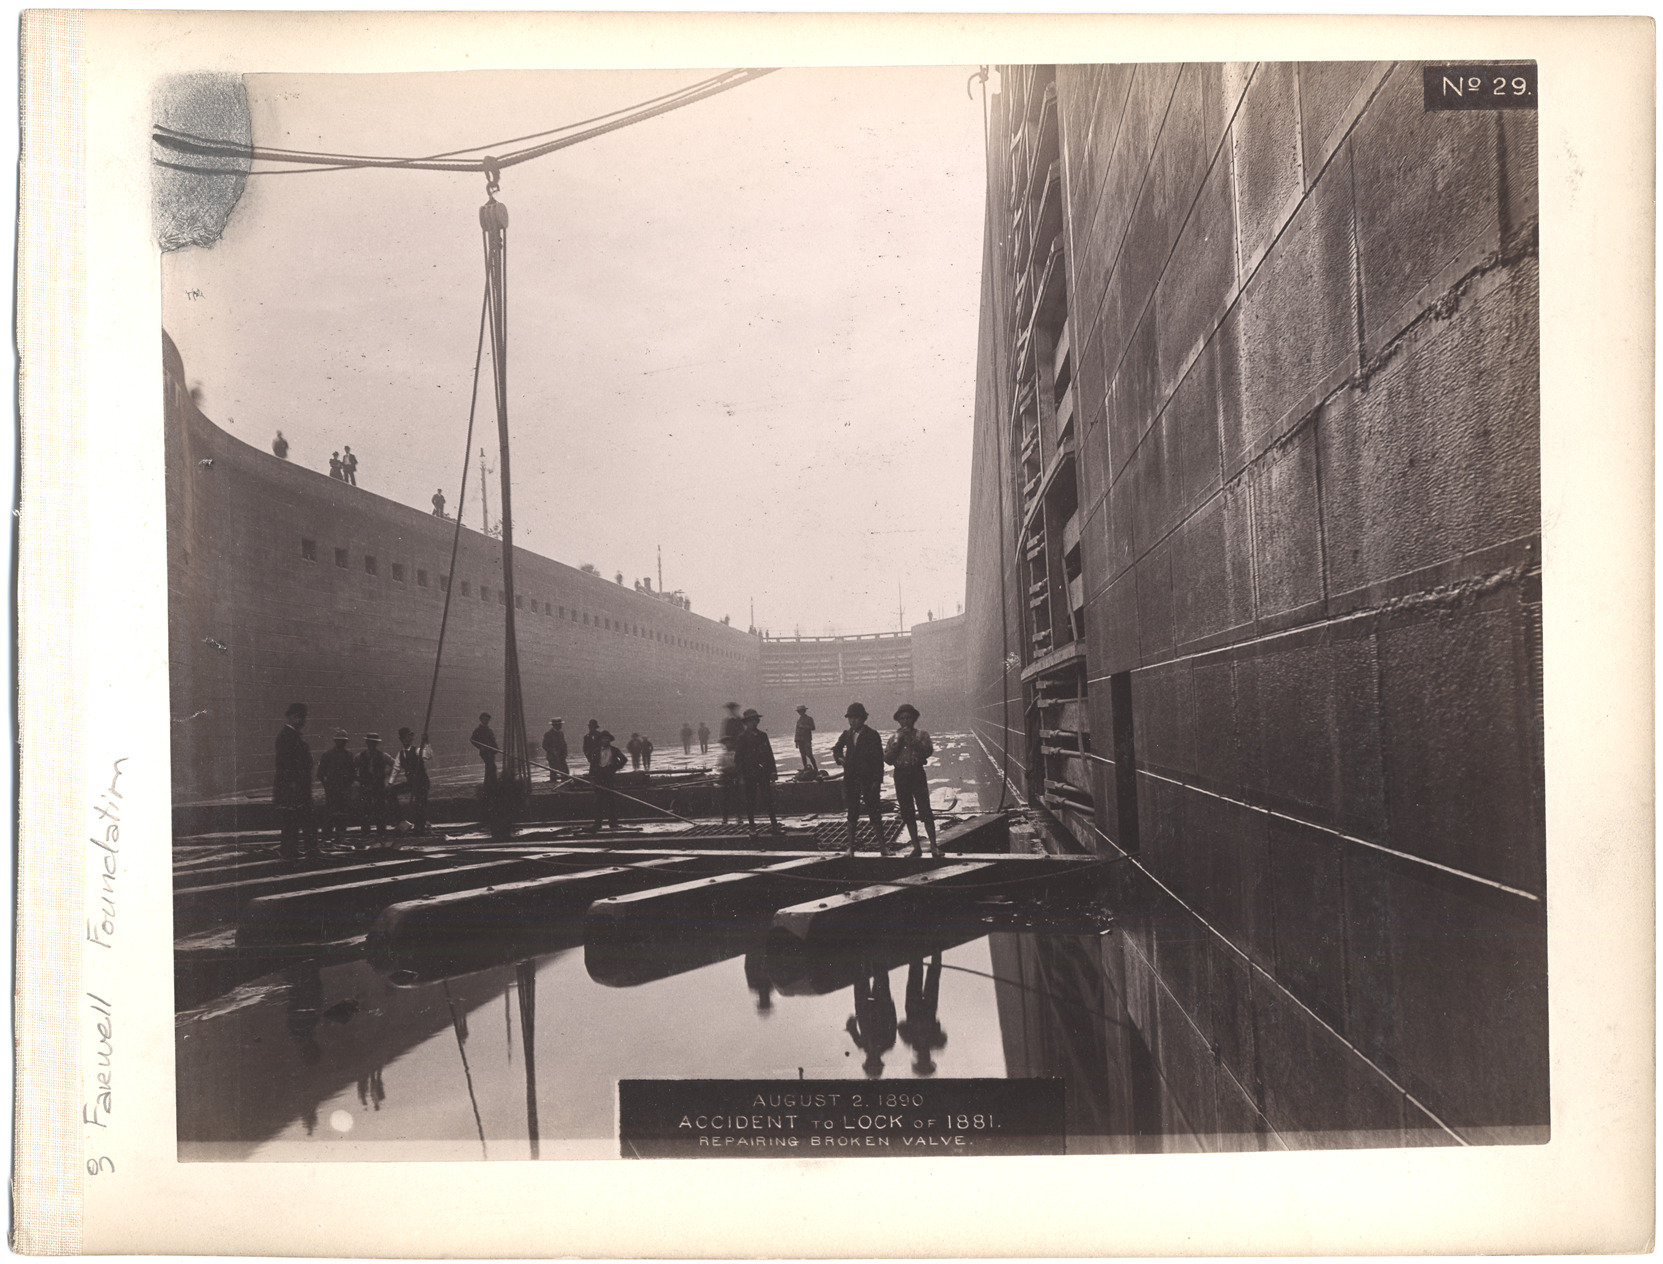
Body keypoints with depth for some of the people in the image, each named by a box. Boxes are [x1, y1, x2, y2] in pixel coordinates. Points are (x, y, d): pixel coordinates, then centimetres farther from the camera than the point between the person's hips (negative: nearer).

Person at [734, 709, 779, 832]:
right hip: (749, 774, -3)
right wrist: (741, 776, -9)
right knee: (750, 800, 3)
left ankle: (774, 824, 2)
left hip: (763, 772, 3)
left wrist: (772, 771, 9)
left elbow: (769, 754, 14)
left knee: (768, 799, -1)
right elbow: (738, 758, -4)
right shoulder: (742, 737, -3)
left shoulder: (762, 735, 10)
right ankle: (752, 825, 12)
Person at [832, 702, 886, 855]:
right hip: (850, 778, 4)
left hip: (868, 779, -4)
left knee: (874, 812, -3)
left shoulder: (872, 735, -6)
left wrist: (877, 780, -13)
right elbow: (836, 748, 27)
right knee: (852, 813, 8)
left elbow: (878, 758, -8)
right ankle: (850, 846, 14)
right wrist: (839, 757, 7)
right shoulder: (846, 735, 8)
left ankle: (882, 845, 4)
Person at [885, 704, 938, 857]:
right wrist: (897, 743, -8)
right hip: (900, 775, 3)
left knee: (925, 810, -10)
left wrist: (913, 741, -16)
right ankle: (915, 847, 13)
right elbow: (887, 759, 1)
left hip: (917, 773, -3)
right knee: (907, 813, 5)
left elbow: (928, 751, -10)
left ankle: (933, 846, -8)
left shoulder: (921, 735, 5)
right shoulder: (893, 739, 12)